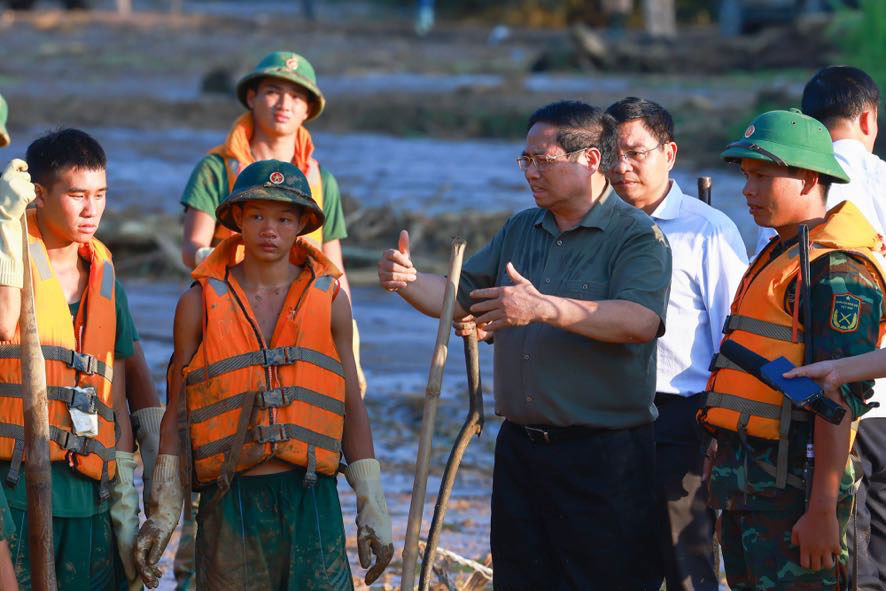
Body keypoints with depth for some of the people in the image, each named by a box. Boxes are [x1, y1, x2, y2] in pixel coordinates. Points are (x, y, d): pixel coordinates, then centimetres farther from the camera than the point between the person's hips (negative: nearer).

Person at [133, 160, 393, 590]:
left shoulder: (329, 300, 9)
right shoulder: (200, 304, 5)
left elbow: (352, 409, 13)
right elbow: (176, 413, 9)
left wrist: (372, 506, 8)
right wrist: (162, 511, 4)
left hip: (310, 496, 1)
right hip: (230, 502, -1)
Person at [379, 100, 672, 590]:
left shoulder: (638, 237, -7)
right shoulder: (520, 231, 15)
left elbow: (640, 321, -24)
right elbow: (460, 298, 20)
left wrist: (544, 307, -33)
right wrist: (409, 281, -2)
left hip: (602, 456, -7)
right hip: (520, 449, 7)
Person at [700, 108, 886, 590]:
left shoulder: (837, 270, -15)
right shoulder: (778, 257, 18)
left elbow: (839, 399, -21)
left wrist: (822, 510, -25)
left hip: (793, 482, -10)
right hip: (746, 479, 10)